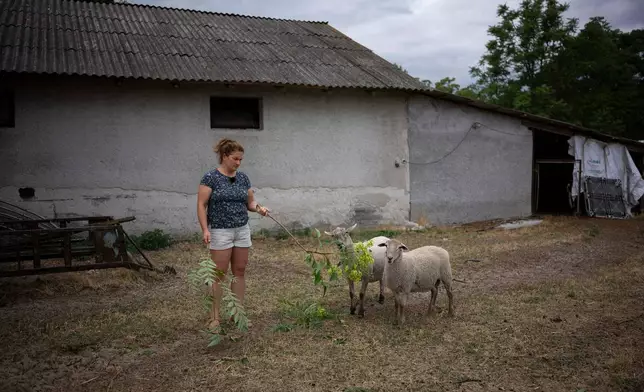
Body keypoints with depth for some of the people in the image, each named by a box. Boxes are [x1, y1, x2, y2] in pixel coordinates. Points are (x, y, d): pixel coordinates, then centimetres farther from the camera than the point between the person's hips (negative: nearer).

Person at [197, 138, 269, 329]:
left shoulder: (243, 177, 7)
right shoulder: (210, 177, -9)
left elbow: (250, 202, 12)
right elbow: (201, 205, -10)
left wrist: (259, 208, -10)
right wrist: (205, 229, -18)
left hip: (242, 230, 5)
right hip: (220, 232, -5)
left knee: (239, 271, 9)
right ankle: (215, 316, 9)